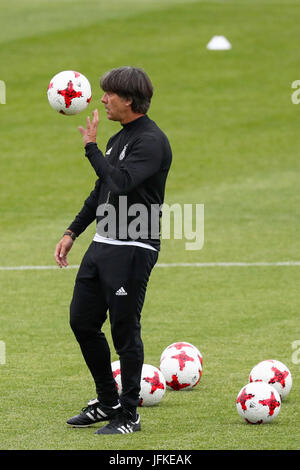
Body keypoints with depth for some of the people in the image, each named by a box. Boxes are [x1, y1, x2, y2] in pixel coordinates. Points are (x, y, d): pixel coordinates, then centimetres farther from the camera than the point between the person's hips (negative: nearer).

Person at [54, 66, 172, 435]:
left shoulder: (151, 141, -14)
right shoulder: (118, 139, 15)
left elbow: (120, 182, -27)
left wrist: (91, 147, -18)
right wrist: (73, 232, 21)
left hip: (132, 249, -9)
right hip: (103, 245, 9)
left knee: (125, 331, -3)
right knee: (82, 322, 11)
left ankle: (128, 415, 8)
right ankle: (107, 401, 25)